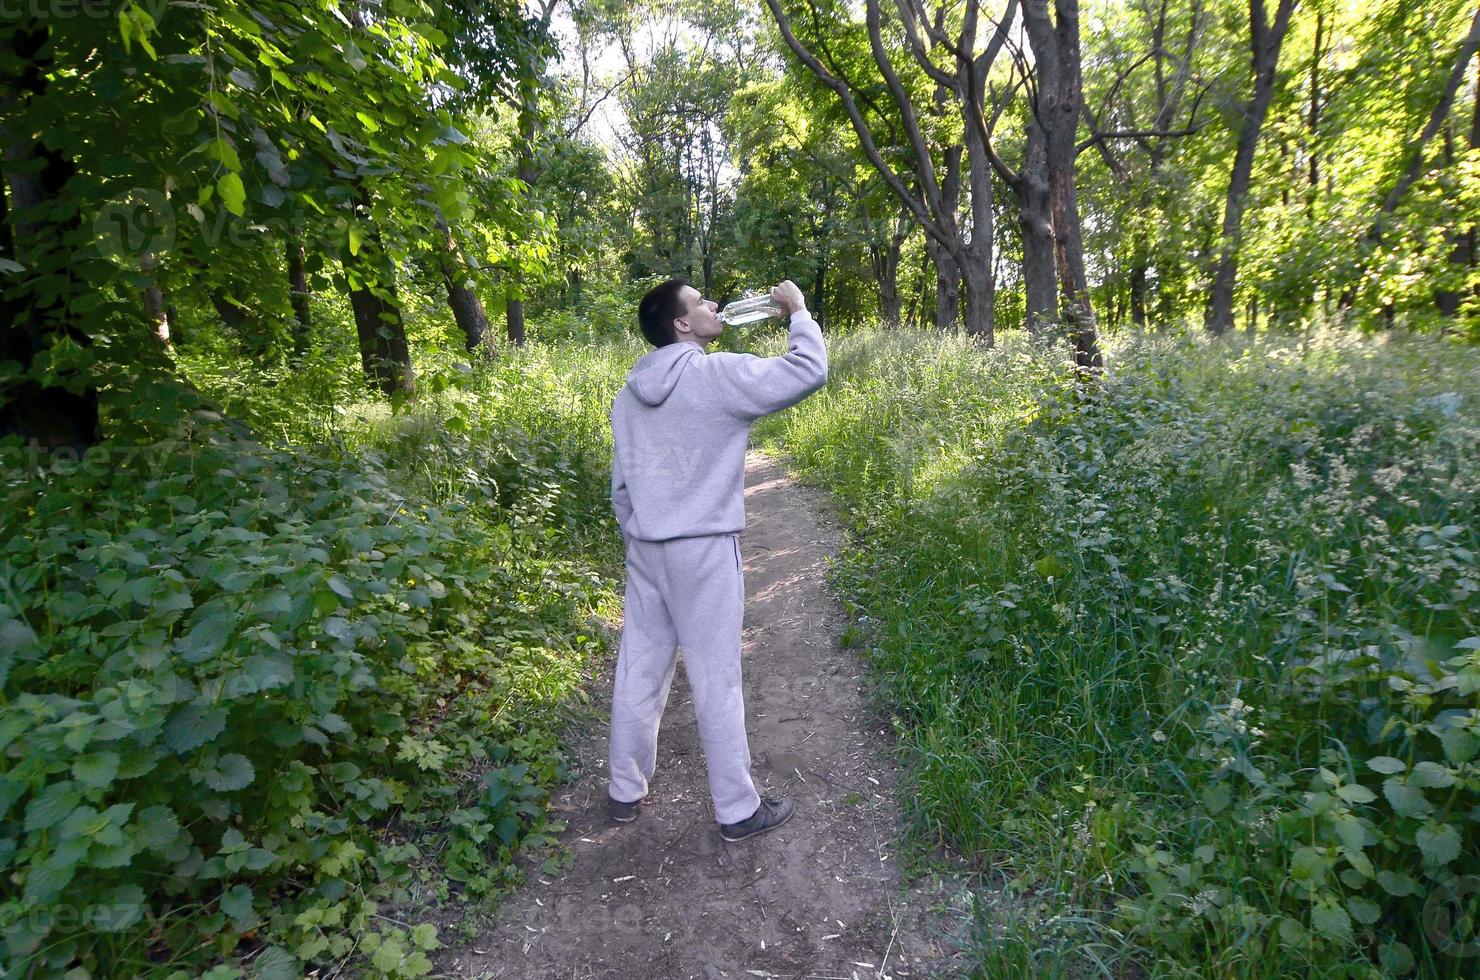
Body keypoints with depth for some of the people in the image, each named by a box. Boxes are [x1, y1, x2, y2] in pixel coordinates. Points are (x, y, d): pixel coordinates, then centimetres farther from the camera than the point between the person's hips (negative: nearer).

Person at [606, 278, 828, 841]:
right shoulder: (719, 375, -12)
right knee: (716, 679, 3)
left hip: (645, 547, 7)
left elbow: (621, 480, 13)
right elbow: (808, 372, -12)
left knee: (639, 668, 16)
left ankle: (625, 791, 31)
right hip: (702, 548, -7)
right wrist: (798, 311, 4)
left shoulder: (633, 389, 10)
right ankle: (737, 810, 18)